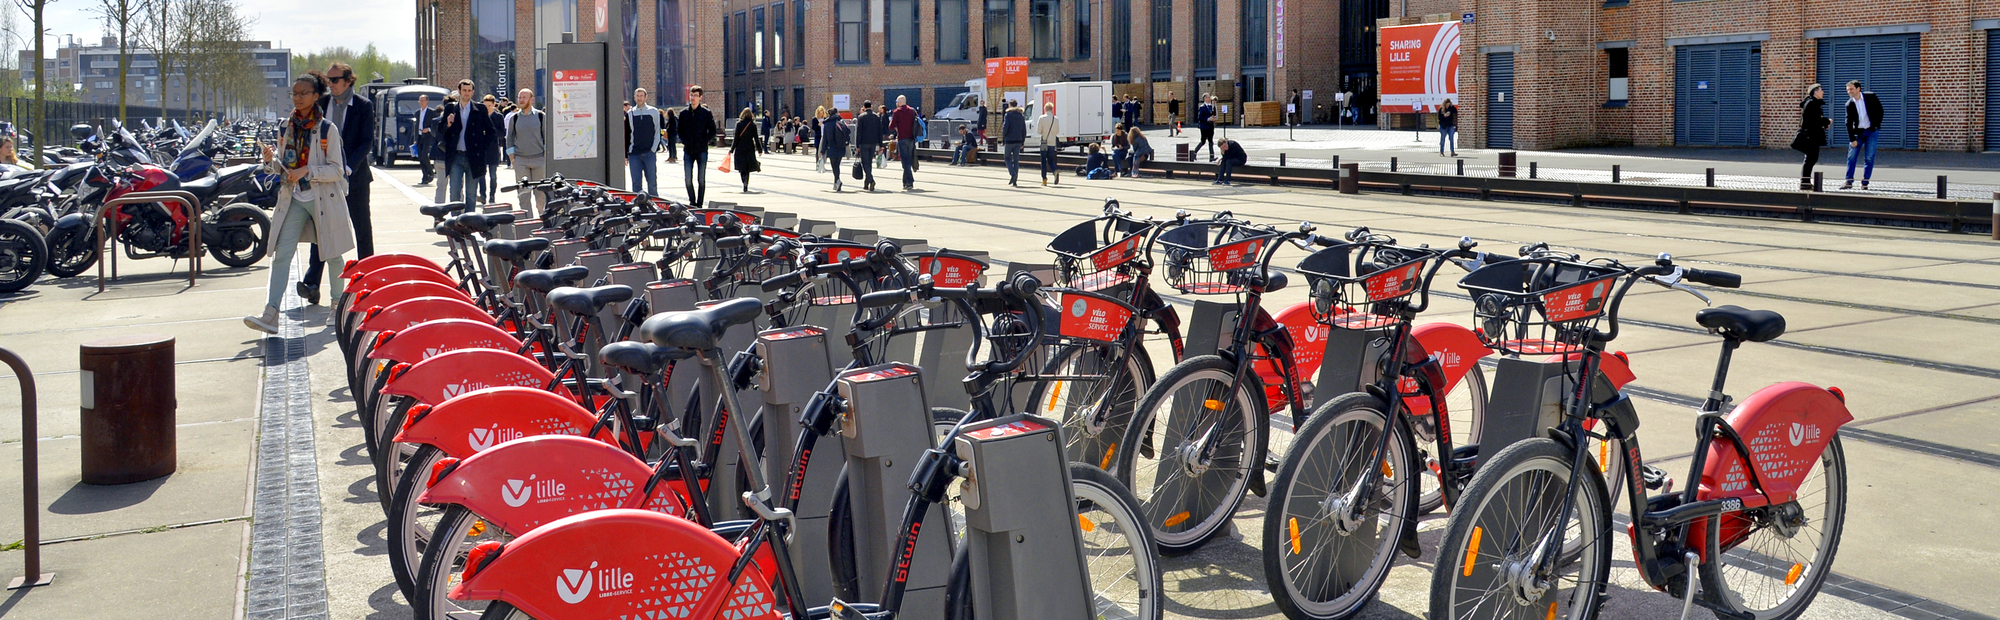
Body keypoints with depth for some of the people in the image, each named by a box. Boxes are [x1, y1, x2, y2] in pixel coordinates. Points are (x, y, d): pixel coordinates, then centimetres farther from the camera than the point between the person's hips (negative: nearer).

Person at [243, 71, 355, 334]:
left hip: (323, 199, -3)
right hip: (293, 199, 4)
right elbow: (283, 168, 15)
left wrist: (307, 171, -21)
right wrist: (271, 161, -7)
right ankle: (270, 314, -16)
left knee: (331, 254, 10)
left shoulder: (327, 129, -6)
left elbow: (336, 170, -8)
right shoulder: (285, 128, 8)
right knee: (281, 254, -9)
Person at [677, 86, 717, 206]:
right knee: (688, 179, -1)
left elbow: (712, 131, 2)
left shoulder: (706, 113, 0)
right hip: (688, 151, 2)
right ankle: (692, 202, 15)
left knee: (701, 180, 2)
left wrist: (704, 141, -8)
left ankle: (699, 204, 8)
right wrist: (684, 141, 2)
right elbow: (679, 129, 16)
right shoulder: (684, 113, 7)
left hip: (702, 151, -2)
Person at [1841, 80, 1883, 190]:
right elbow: (1849, 122, -4)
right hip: (1857, 132, 1)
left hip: (1871, 131, -1)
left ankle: (1865, 182, 3)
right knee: (1851, 156, -3)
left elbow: (1879, 110, 4)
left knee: (1869, 158, -3)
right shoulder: (1849, 104, -4)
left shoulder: (1870, 97, -5)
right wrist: (1852, 139, -8)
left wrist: (1877, 125, -3)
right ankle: (1849, 182, 4)